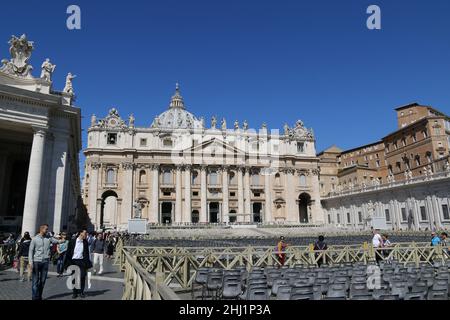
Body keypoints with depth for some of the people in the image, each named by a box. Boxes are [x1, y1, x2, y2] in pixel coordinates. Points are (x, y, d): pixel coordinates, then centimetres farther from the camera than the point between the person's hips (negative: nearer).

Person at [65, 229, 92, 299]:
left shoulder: (85, 242, 5)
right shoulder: (72, 241, -2)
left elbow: (87, 253, 9)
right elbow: (68, 253, 0)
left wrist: (87, 263, 5)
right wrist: (67, 263, -3)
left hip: (82, 262, 1)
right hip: (73, 261, -1)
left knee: (82, 277, 0)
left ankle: (81, 292, 16)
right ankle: (75, 292, 20)